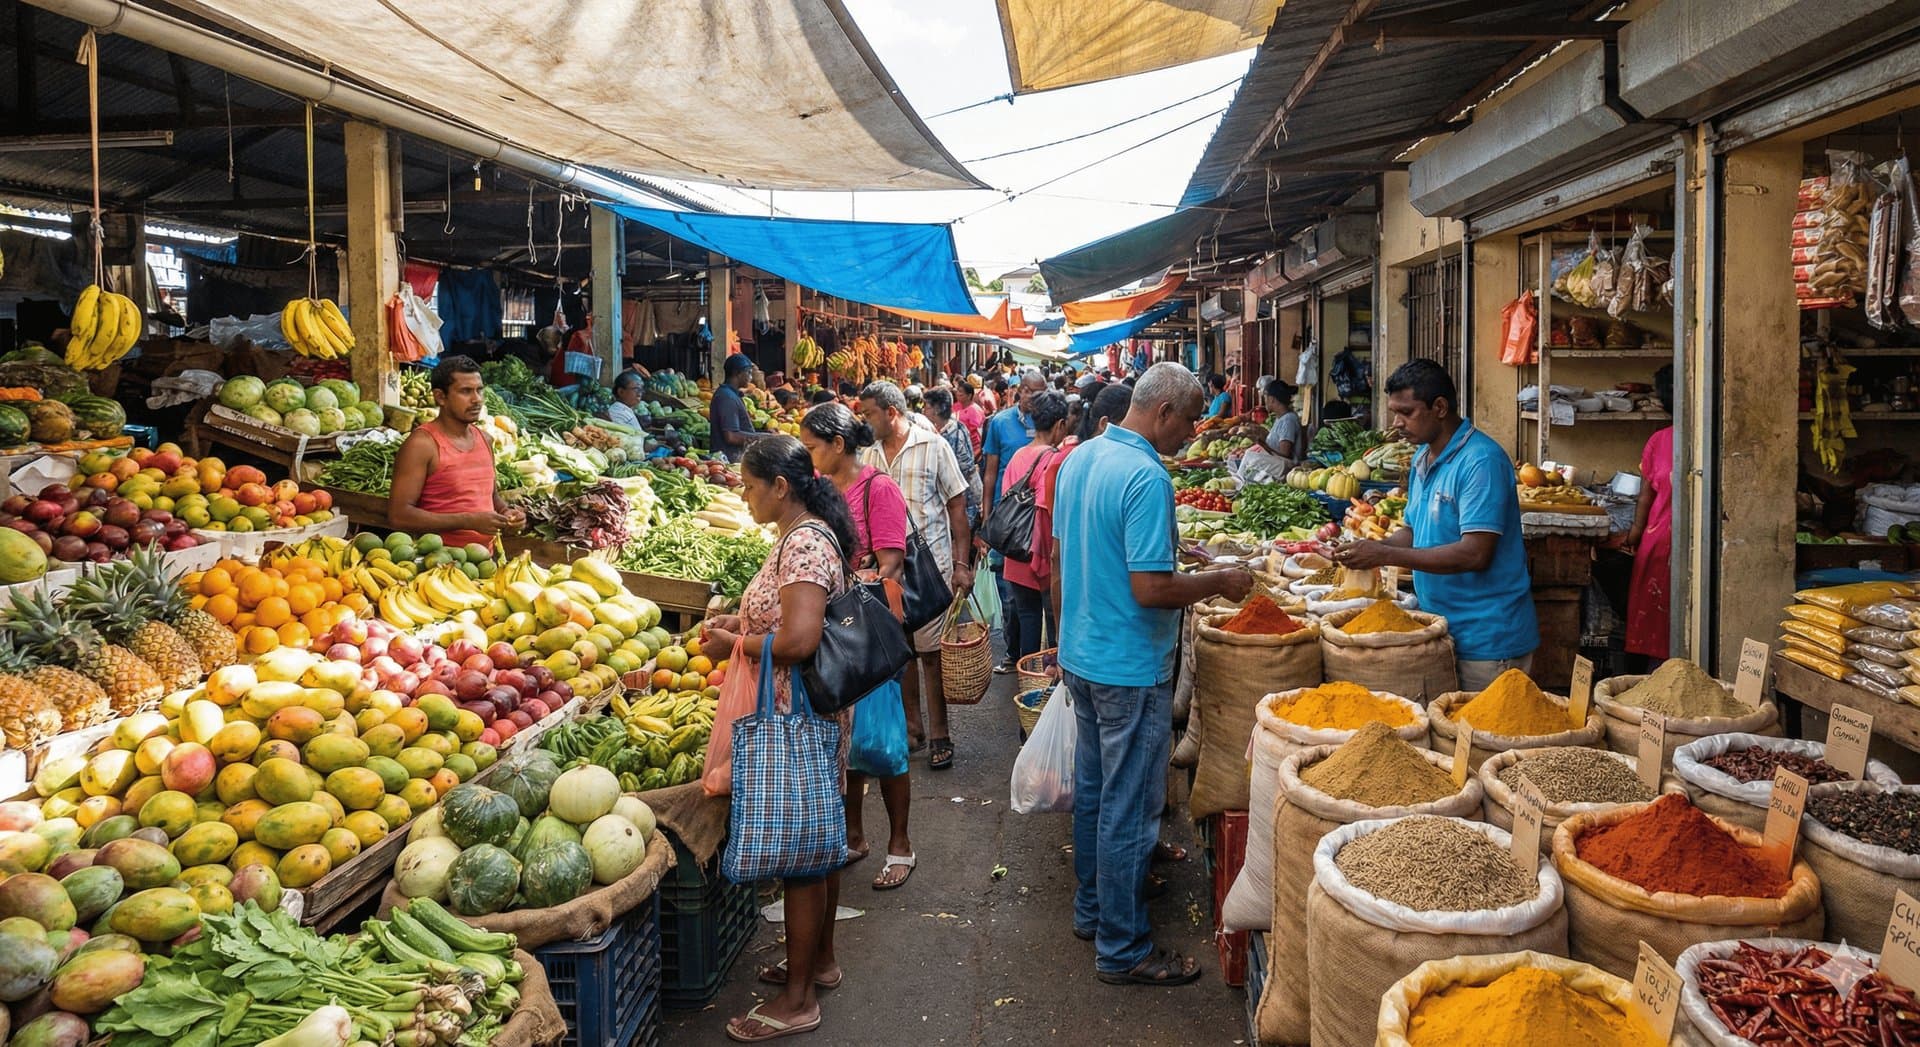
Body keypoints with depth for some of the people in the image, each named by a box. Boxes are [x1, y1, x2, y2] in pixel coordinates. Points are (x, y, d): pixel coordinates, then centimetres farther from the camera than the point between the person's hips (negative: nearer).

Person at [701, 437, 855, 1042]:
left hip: (801, 719, -10)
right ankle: (820, 960, 36)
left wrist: (734, 643, -14)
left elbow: (799, 639, -29)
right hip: (815, 715, 10)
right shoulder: (809, 534, 10)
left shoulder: (804, 544, -22)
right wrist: (741, 622, 10)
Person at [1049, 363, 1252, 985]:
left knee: (1091, 790, 20)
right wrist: (1219, 582, -11)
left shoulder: (1078, 459, 6)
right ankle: (1122, 950, 14)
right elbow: (1150, 588, -26)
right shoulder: (1147, 478, -22)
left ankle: (1091, 910, 35)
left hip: (1080, 656, 9)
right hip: (1130, 670, -9)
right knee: (1129, 811, 2)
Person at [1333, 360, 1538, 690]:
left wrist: (1386, 555, -24)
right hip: (1443, 628, 8)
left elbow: (1475, 553, -26)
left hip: (1487, 639, -8)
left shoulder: (1481, 461, -19)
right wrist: (1374, 547, -4)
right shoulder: (1424, 459, 10)